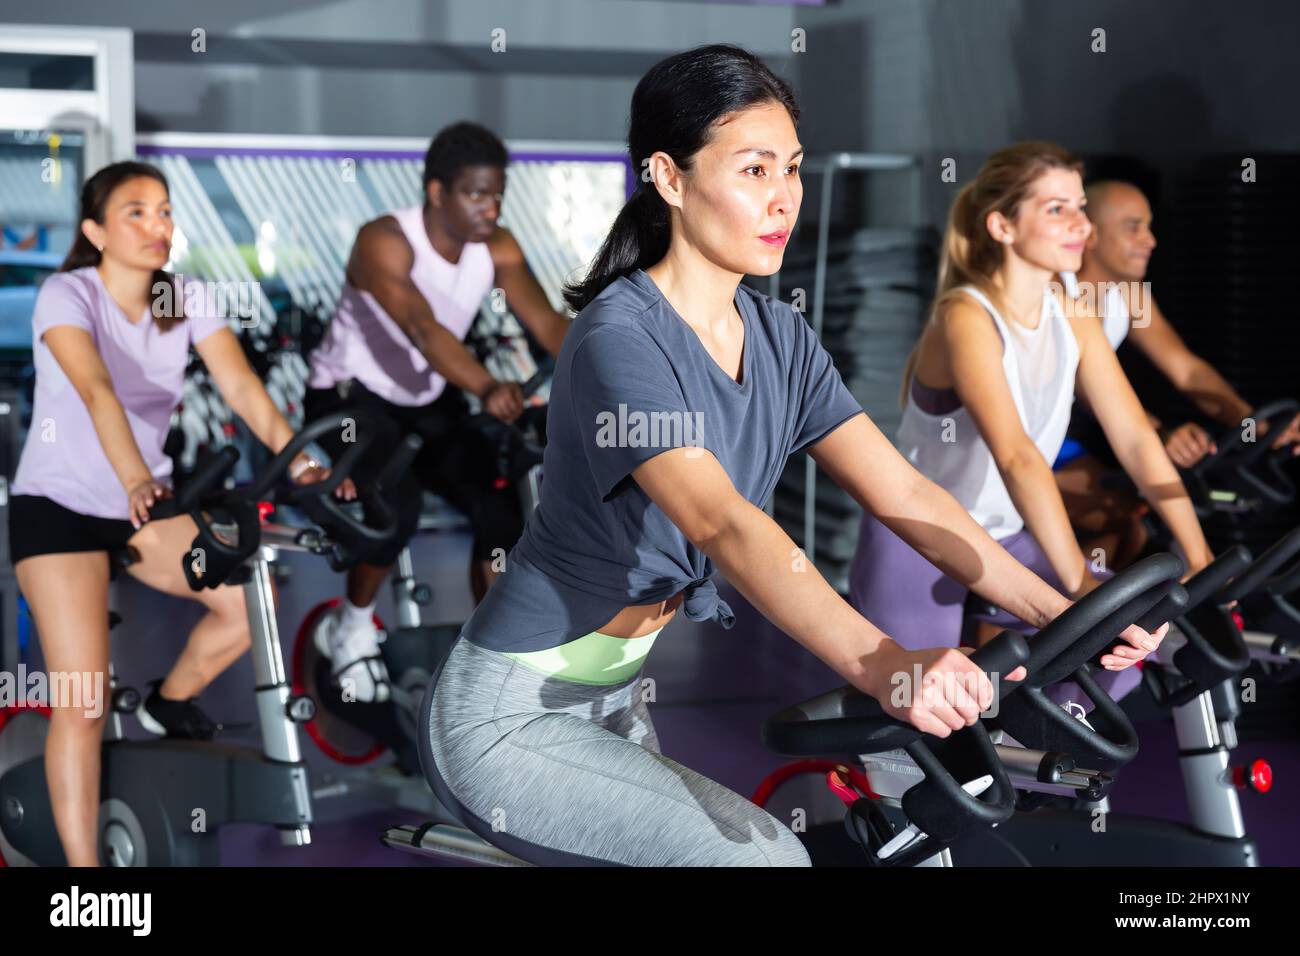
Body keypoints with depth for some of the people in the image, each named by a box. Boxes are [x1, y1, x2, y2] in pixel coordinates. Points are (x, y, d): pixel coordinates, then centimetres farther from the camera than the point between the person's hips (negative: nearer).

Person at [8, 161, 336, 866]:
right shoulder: (67, 296, -18)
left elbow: (241, 386, -17)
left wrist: (297, 460, -33)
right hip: (57, 508, -5)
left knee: (254, 596, -13)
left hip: (145, 504, 5)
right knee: (83, 702, -13)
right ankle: (82, 862, -5)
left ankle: (170, 704, 17)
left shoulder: (188, 300, -4)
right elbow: (97, 390, -36)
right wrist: (134, 479, -52)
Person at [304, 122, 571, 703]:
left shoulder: (497, 249, -9)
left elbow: (548, 322, -22)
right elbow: (423, 328, -42)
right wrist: (487, 388, -59)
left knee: (502, 511, -17)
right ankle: (352, 628, -3)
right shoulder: (384, 241, -26)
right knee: (396, 508, -32)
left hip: (430, 404, 5)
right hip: (350, 396, -5)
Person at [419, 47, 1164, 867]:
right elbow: (724, 524, -39)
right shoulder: (620, 340, -24)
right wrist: (886, 668, -53)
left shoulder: (779, 339, 1)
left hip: (612, 697, 8)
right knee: (765, 854, -21)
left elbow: (904, 492, -6)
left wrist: (1063, 614, -18)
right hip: (510, 722, -8)